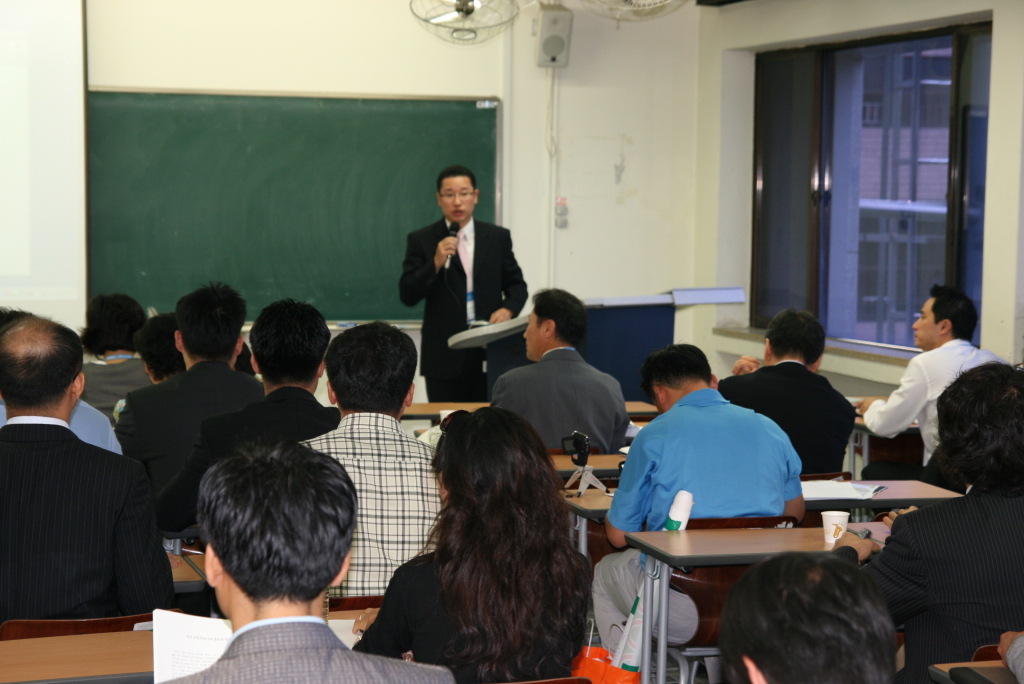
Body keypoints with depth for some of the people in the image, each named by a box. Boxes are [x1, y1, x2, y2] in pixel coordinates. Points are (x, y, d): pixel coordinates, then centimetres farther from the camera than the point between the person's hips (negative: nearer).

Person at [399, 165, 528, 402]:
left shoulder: (498, 238, 10)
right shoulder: (421, 240, 4)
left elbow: (517, 285, 14)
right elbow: (407, 296, -2)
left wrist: (507, 309, -7)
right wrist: (436, 263, -15)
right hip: (444, 355, -1)